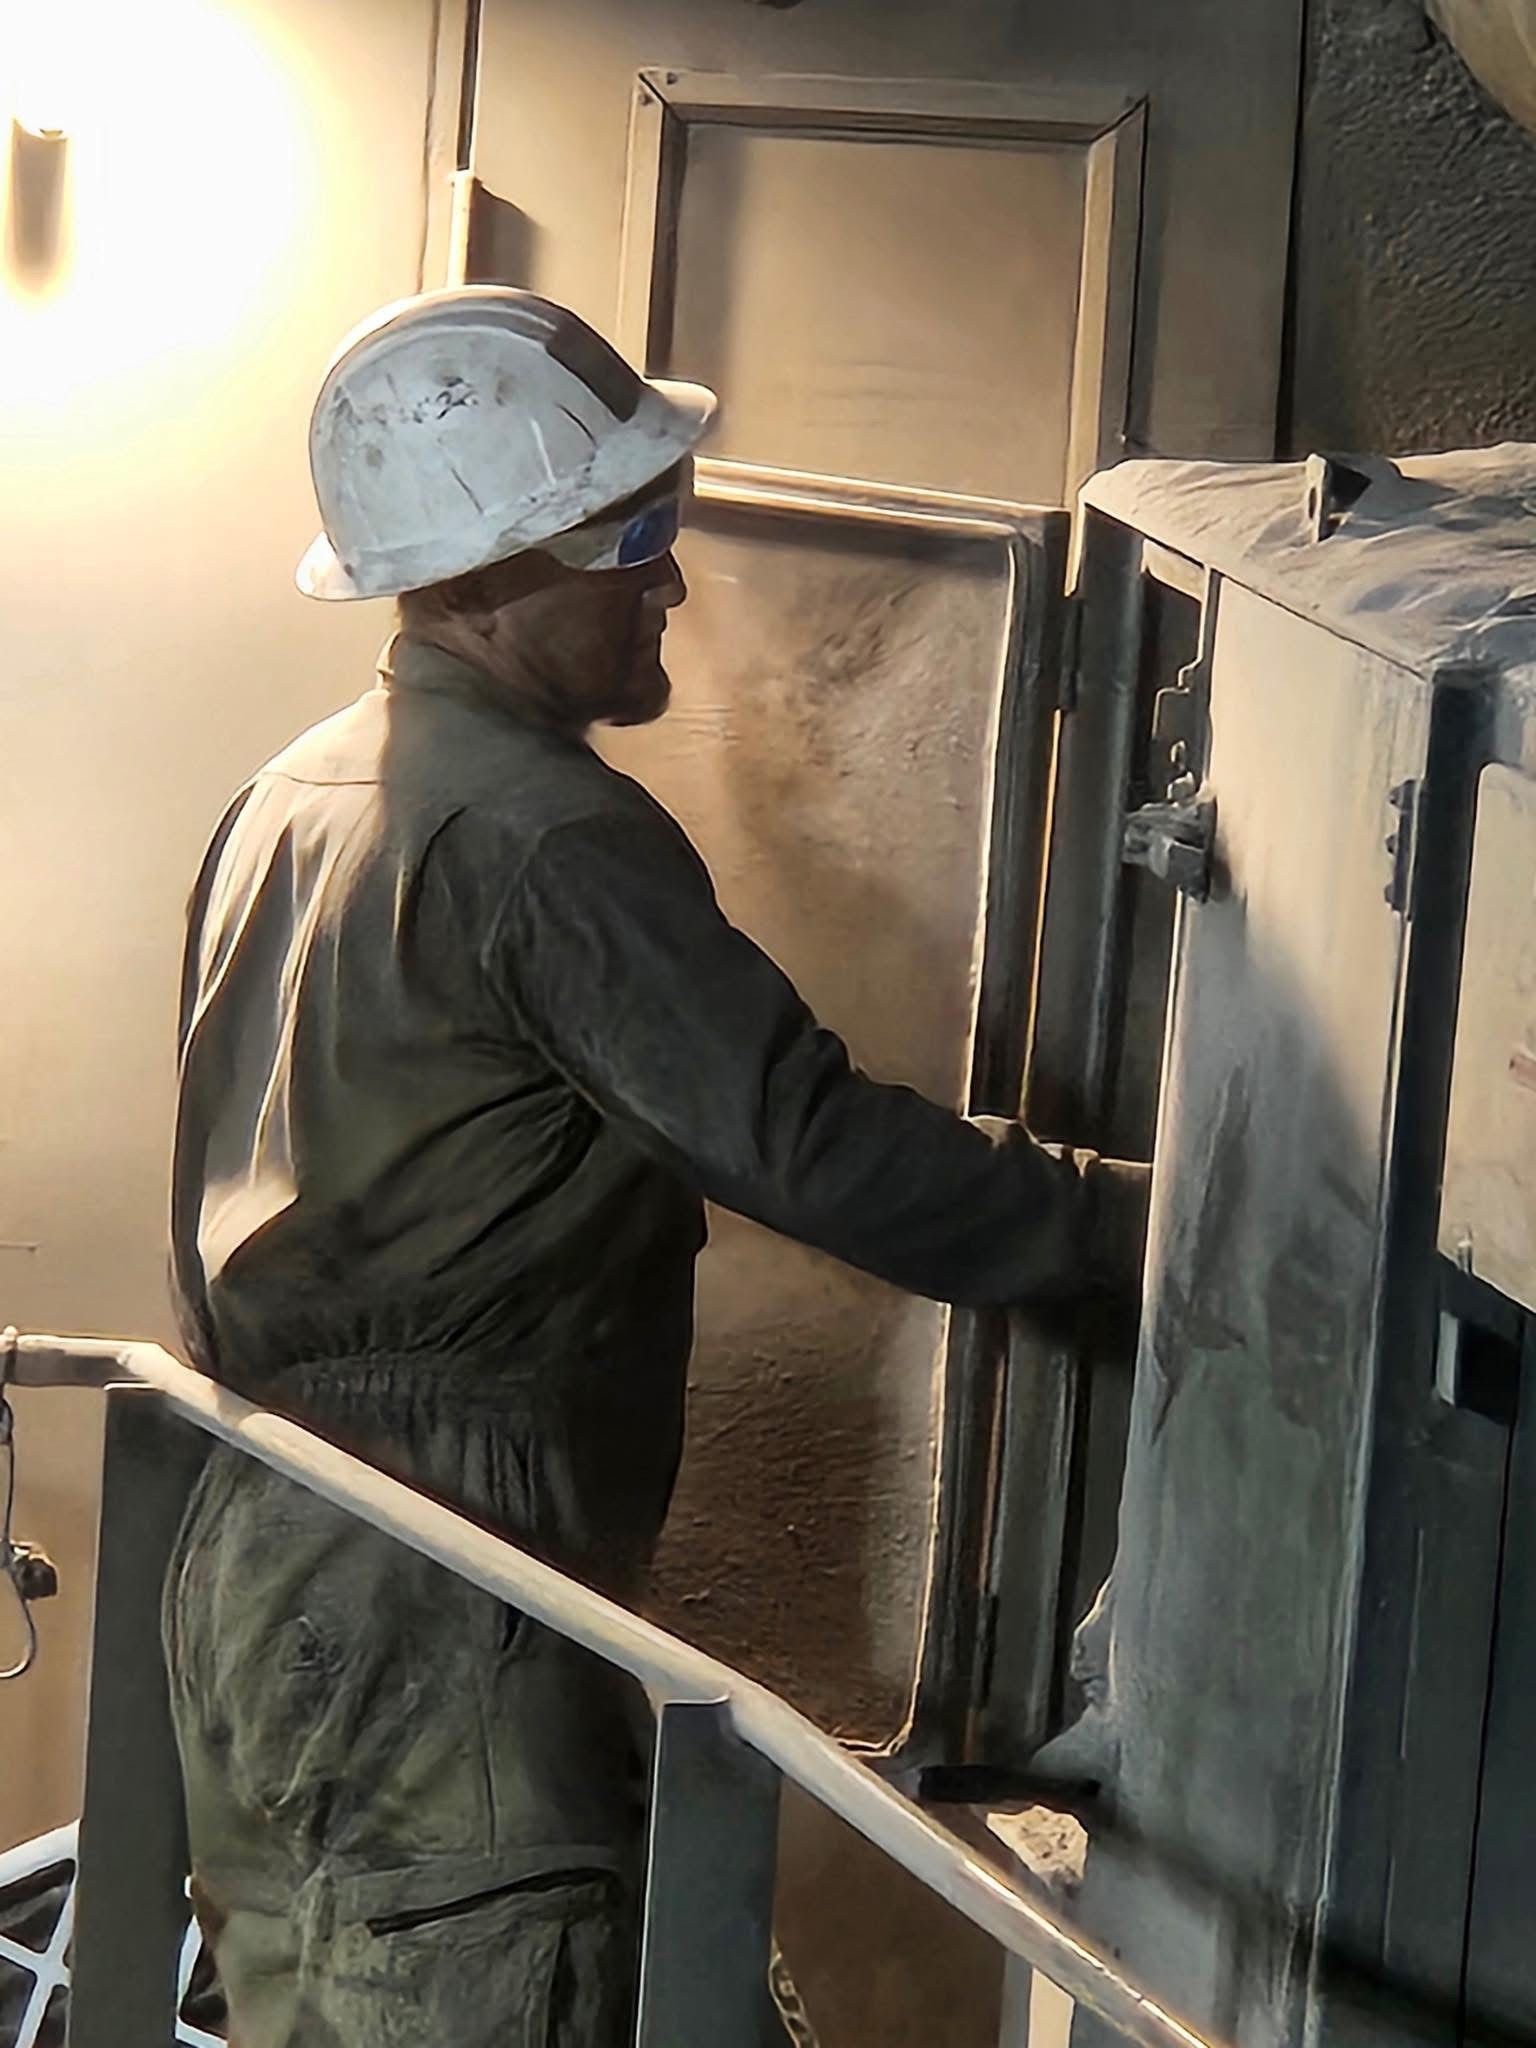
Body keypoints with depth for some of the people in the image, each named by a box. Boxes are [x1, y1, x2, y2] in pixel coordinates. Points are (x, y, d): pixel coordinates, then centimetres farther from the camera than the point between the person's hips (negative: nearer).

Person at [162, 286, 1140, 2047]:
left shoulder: (293, 798, 13)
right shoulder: (544, 839, -17)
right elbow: (810, 1143, -22)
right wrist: (1126, 1222, -14)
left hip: (258, 1551, 10)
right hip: (433, 1624, -10)